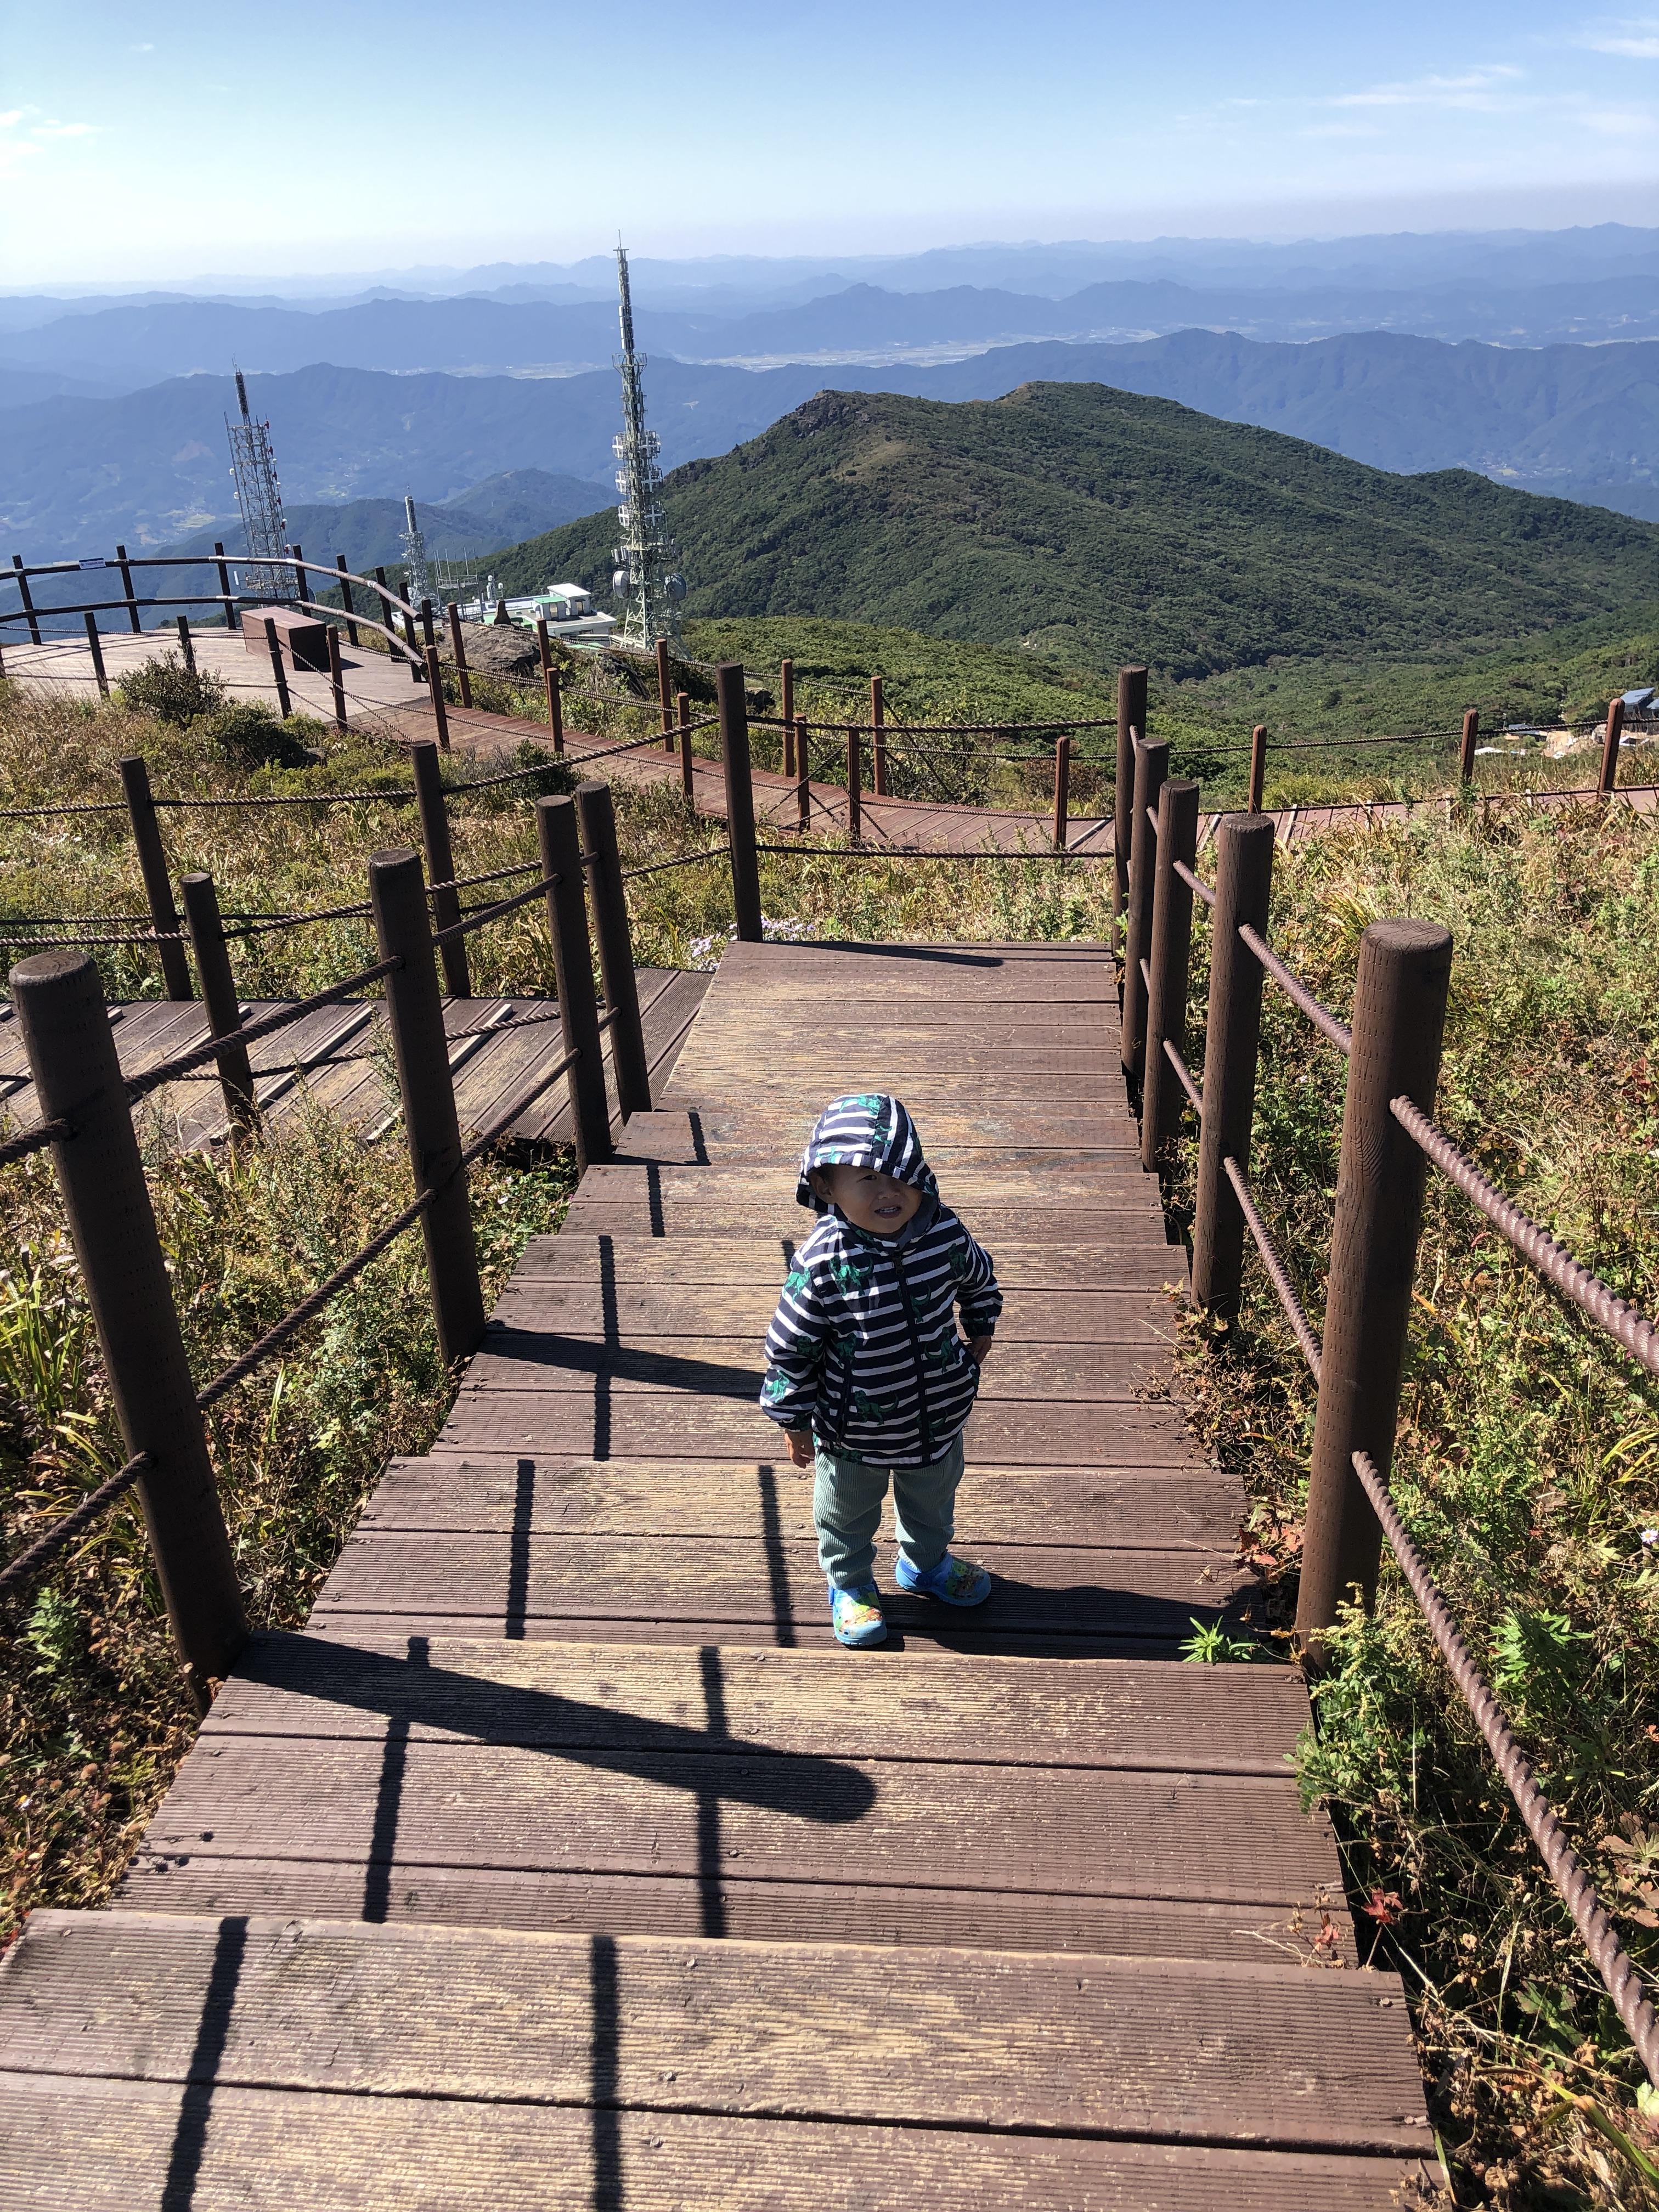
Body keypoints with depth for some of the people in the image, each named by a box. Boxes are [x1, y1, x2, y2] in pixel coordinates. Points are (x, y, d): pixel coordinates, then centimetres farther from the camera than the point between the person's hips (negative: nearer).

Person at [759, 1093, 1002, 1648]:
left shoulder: (946, 1233, -19)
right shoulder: (823, 1264, -31)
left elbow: (979, 1279, 6)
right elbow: (789, 1347, -18)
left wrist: (980, 1334, 14)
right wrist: (794, 1421, -11)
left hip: (938, 1416, 4)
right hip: (854, 1431, -4)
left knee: (933, 1498, 30)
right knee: (849, 1512, 23)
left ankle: (926, 1563, 60)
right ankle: (850, 1585, 52)